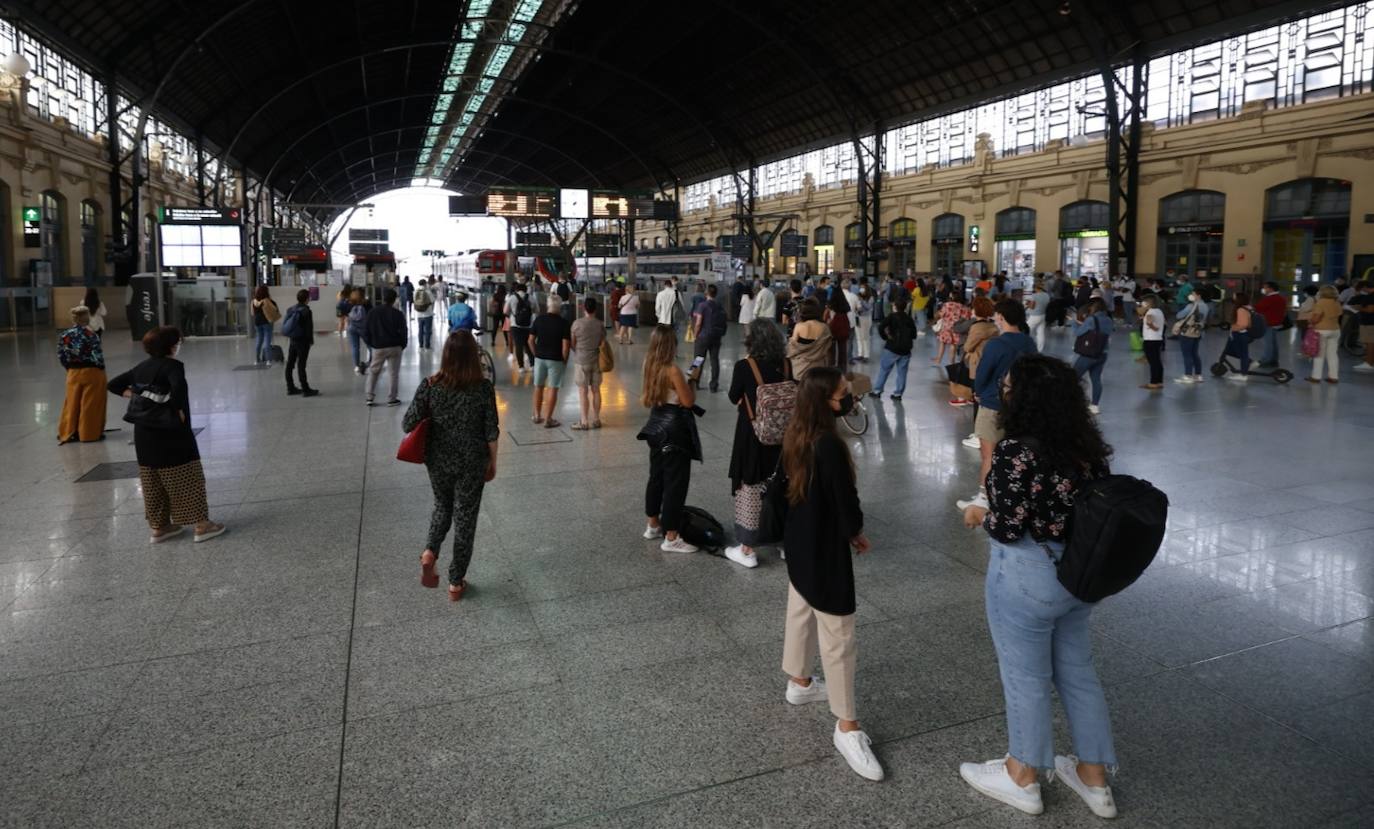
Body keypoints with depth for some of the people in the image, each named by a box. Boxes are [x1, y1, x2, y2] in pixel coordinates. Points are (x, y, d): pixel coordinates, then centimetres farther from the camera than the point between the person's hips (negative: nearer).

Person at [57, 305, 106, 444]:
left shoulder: (65, 334, 2)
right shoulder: (90, 333, -14)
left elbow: (61, 355, 4)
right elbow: (97, 354, -16)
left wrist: (70, 368, 13)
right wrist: (101, 367, -2)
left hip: (73, 373, 5)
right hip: (92, 372, -5)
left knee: (72, 403, 13)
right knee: (90, 404, 3)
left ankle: (68, 432, 18)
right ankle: (90, 433, 9)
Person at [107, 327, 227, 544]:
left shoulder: (141, 367, 11)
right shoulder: (173, 365, -13)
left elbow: (113, 384, 18)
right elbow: (179, 386, -33)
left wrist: (132, 394, 9)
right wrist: (179, 410, -21)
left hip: (143, 434, 8)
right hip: (170, 433, -7)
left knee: (153, 482, 15)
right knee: (187, 479, 2)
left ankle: (159, 527, 23)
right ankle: (201, 525, 5)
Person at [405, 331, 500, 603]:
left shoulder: (430, 385, -11)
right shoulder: (483, 387, -14)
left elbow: (408, 424, -10)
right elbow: (491, 432, -9)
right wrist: (492, 463, 5)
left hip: (438, 460, 2)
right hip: (472, 462, -2)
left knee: (442, 506, 27)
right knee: (465, 516, 11)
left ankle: (430, 552, 4)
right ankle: (456, 582, 19)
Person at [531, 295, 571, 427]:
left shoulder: (539, 319, -1)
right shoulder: (563, 323, -12)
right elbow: (565, 345, -15)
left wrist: (535, 353, 15)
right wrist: (565, 361, -3)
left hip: (540, 358, 4)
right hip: (556, 359, -4)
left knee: (538, 387, 17)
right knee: (552, 389, 2)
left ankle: (537, 415, 27)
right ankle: (548, 419, 4)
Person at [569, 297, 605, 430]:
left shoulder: (577, 323, -10)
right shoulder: (600, 325, -2)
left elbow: (572, 343, -3)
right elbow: (603, 344, 4)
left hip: (581, 361, -3)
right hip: (596, 361, 3)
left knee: (583, 391, 1)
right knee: (596, 390, 10)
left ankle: (584, 422, 3)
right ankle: (596, 419, 16)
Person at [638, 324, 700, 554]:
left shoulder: (649, 366, 3)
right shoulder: (673, 370, -22)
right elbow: (688, 401, -18)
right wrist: (691, 383, -2)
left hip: (657, 427, 9)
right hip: (675, 430, -9)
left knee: (656, 477, 20)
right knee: (676, 482, -2)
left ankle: (653, 525, 33)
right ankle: (671, 538, 3)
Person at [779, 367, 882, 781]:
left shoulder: (796, 435, -2)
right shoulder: (829, 446, -29)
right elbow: (845, 500, -21)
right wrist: (856, 533, -3)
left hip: (798, 539, 9)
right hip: (824, 548, -9)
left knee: (800, 610, 26)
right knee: (838, 636, 0)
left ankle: (799, 682, 48)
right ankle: (847, 727, 11)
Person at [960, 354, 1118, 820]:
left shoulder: (1016, 451, -24)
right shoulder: (1087, 443, 0)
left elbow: (1008, 528, -22)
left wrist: (979, 515, -3)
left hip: (1027, 577, -7)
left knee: (1026, 677, 11)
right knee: (1077, 671, 21)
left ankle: (1022, 778, 32)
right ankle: (1094, 779, 36)